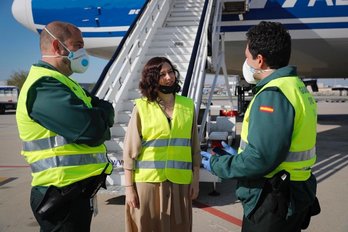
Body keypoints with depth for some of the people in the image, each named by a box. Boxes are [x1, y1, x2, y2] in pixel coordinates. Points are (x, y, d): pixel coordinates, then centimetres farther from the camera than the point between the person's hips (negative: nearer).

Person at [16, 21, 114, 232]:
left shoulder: (60, 82, 17)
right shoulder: (45, 86, -18)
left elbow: (107, 112, 12)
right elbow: (93, 130, -26)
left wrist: (99, 114, -10)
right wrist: (102, 114, -5)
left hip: (77, 189, 10)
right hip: (64, 194, -10)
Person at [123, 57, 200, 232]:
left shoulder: (188, 106, 5)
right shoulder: (142, 107, -4)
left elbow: (194, 148, 8)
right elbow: (130, 150, -2)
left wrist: (195, 180, 6)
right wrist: (129, 187, -5)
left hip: (179, 183, 2)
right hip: (147, 182, -2)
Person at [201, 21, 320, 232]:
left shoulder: (273, 94, -22)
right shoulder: (297, 88, 9)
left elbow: (260, 160, -27)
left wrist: (216, 164, -13)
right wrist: (237, 155, 16)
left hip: (272, 203, -9)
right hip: (290, 195, 9)